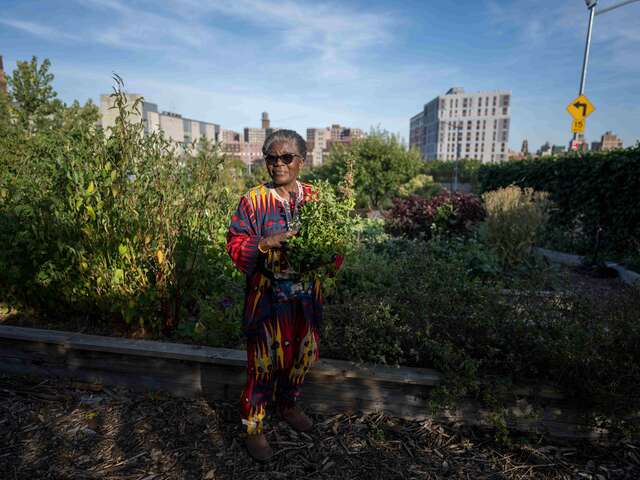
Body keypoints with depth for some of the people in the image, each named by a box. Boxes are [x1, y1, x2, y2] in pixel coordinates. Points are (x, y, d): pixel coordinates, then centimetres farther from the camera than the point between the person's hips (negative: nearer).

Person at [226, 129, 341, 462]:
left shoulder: (316, 199, 2)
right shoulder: (253, 200, -7)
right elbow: (235, 245, -8)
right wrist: (265, 244, -26)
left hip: (306, 298, 4)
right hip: (267, 299, -3)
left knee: (301, 355, 19)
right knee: (263, 361, 7)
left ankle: (288, 404, 47)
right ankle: (253, 425, 30)